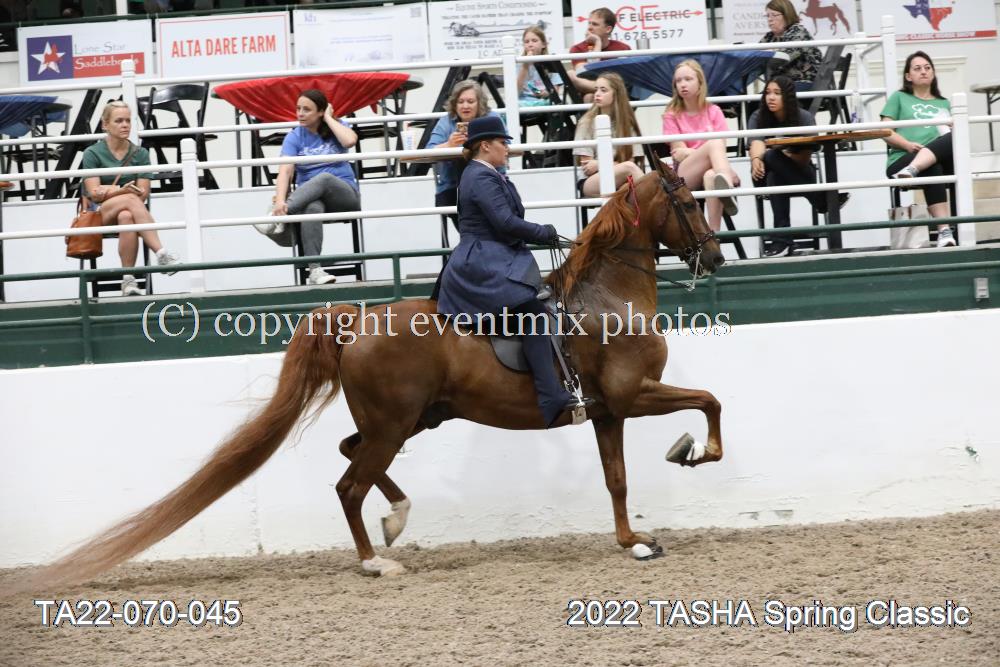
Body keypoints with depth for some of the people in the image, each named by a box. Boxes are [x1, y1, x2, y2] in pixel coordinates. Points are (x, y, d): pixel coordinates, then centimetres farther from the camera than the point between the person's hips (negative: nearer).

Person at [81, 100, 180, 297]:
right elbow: (94, 193, -8)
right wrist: (122, 190, -24)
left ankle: (128, 279, -42)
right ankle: (161, 253, -49)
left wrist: (109, 191, -16)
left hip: (128, 211, 2)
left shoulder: (140, 154, 9)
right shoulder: (93, 153, 3)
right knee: (131, 200, -35)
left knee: (126, 217, -38)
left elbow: (143, 193, -2)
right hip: (98, 214, -2)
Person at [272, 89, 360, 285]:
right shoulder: (294, 137, 2)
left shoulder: (336, 127, 4)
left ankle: (277, 216, -43)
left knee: (325, 178, -36)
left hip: (344, 193, 0)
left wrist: (329, 119, -8)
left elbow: (350, 141, -21)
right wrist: (280, 200, -31)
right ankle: (314, 271, -47)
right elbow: (285, 170, -13)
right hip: (311, 196, 0)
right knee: (312, 208, -39)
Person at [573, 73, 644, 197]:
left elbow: (629, 159, 4)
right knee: (629, 168, -33)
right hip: (590, 183, -3)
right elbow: (587, 168, -1)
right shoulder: (587, 123, 2)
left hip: (623, 182, 3)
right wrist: (616, 164, -6)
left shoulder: (626, 122, 11)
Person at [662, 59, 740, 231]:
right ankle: (727, 190, -62)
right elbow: (679, 153, -3)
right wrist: (706, 151, -14)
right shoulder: (672, 115, 8)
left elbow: (721, 148, 0)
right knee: (713, 143, -34)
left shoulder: (713, 112, 13)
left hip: (712, 169, 2)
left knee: (711, 176, -41)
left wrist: (689, 152, -12)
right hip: (684, 175, -2)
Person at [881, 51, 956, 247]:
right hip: (901, 159, -3)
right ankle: (944, 230, -52)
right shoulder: (899, 98, 21)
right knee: (932, 169, -40)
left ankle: (912, 170, -55)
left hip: (940, 158, 3)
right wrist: (907, 145, -10)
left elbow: (954, 131, 19)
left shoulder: (943, 104, 30)